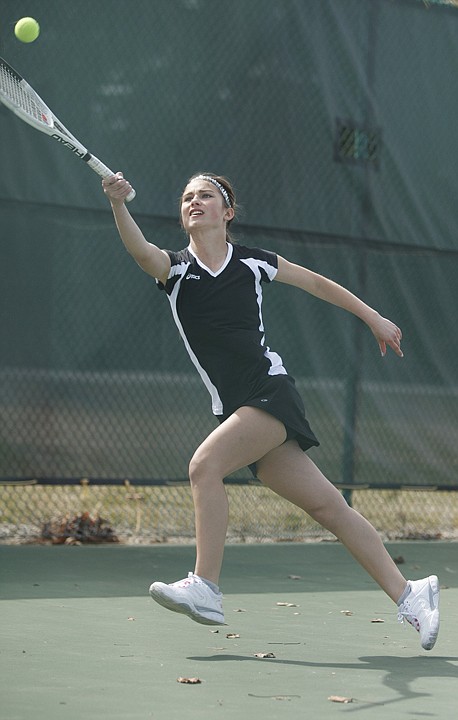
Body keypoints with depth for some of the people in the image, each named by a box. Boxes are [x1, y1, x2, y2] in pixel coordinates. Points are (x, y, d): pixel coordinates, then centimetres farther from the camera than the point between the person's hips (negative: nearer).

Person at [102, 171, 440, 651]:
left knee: (205, 464, -24)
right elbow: (140, 250, -18)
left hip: (271, 392, -3)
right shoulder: (175, 268, 5)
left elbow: (316, 283, 18)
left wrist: (374, 319, 24)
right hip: (235, 409, 3)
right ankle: (407, 595, 7)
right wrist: (118, 205, -37)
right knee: (327, 506, 1)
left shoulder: (253, 263, 3)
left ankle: (205, 589, -19)